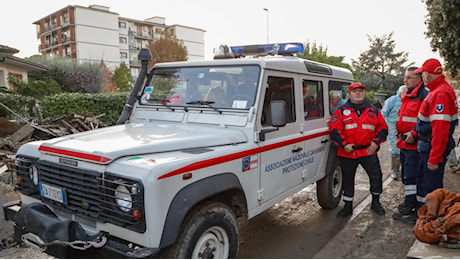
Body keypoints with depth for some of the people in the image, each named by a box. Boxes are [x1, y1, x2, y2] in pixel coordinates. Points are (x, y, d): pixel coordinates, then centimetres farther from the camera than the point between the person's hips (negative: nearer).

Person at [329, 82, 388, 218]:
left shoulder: (374, 111, 9)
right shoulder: (341, 111, 2)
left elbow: (383, 128, 11)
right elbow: (334, 129, -5)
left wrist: (376, 142, -3)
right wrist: (344, 144, -13)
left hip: (368, 151, 1)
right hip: (347, 152, -1)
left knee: (376, 176, 0)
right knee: (348, 180, 8)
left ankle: (375, 202, 24)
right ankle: (348, 206, 23)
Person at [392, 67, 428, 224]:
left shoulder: (423, 96, -14)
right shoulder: (407, 96, 17)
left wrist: (414, 134, -23)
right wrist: (399, 129, 16)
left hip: (414, 144, -10)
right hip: (404, 142, 10)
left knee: (411, 177, -7)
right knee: (405, 175, 19)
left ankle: (411, 208, 1)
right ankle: (409, 203, 33)